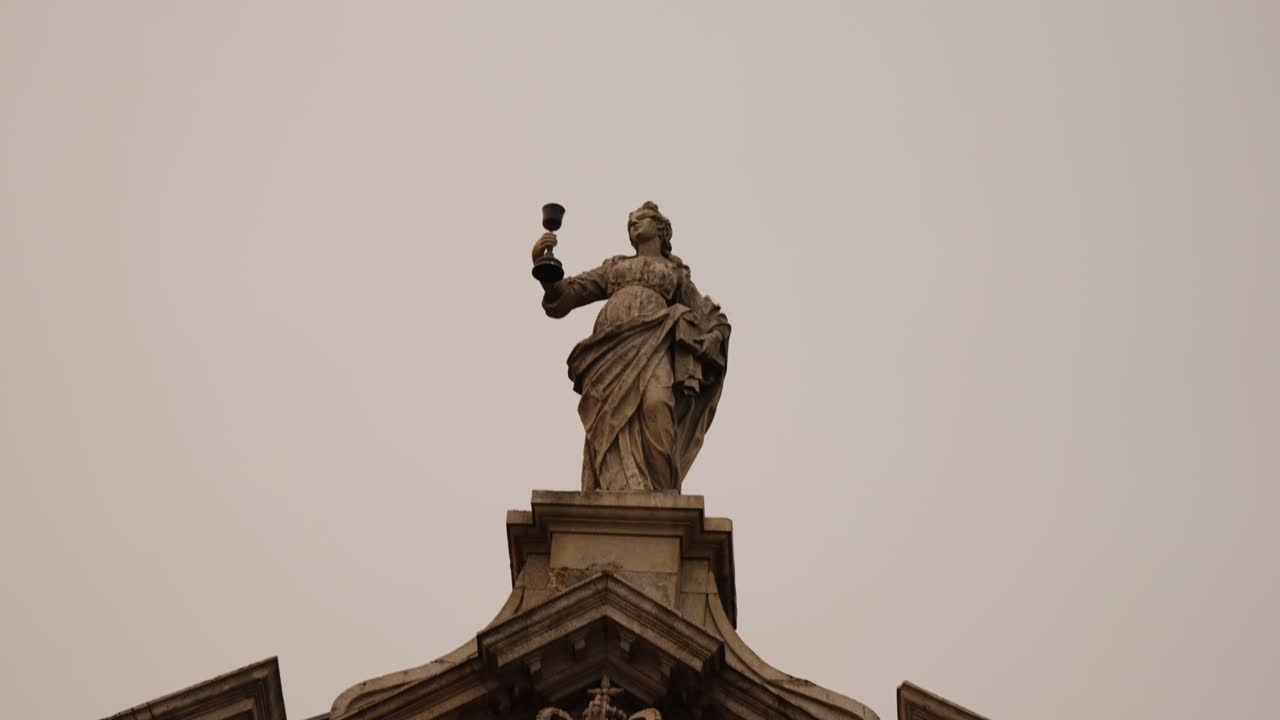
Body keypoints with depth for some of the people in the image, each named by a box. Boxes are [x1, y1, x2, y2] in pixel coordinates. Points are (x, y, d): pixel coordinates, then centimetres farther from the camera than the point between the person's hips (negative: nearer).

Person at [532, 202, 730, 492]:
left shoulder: (677, 275, 30)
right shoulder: (614, 267, 33)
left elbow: (716, 323, 25)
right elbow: (562, 297, 22)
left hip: (652, 343, -2)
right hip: (611, 347, 2)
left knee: (656, 403, -34)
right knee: (613, 431, -22)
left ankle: (660, 498, -39)